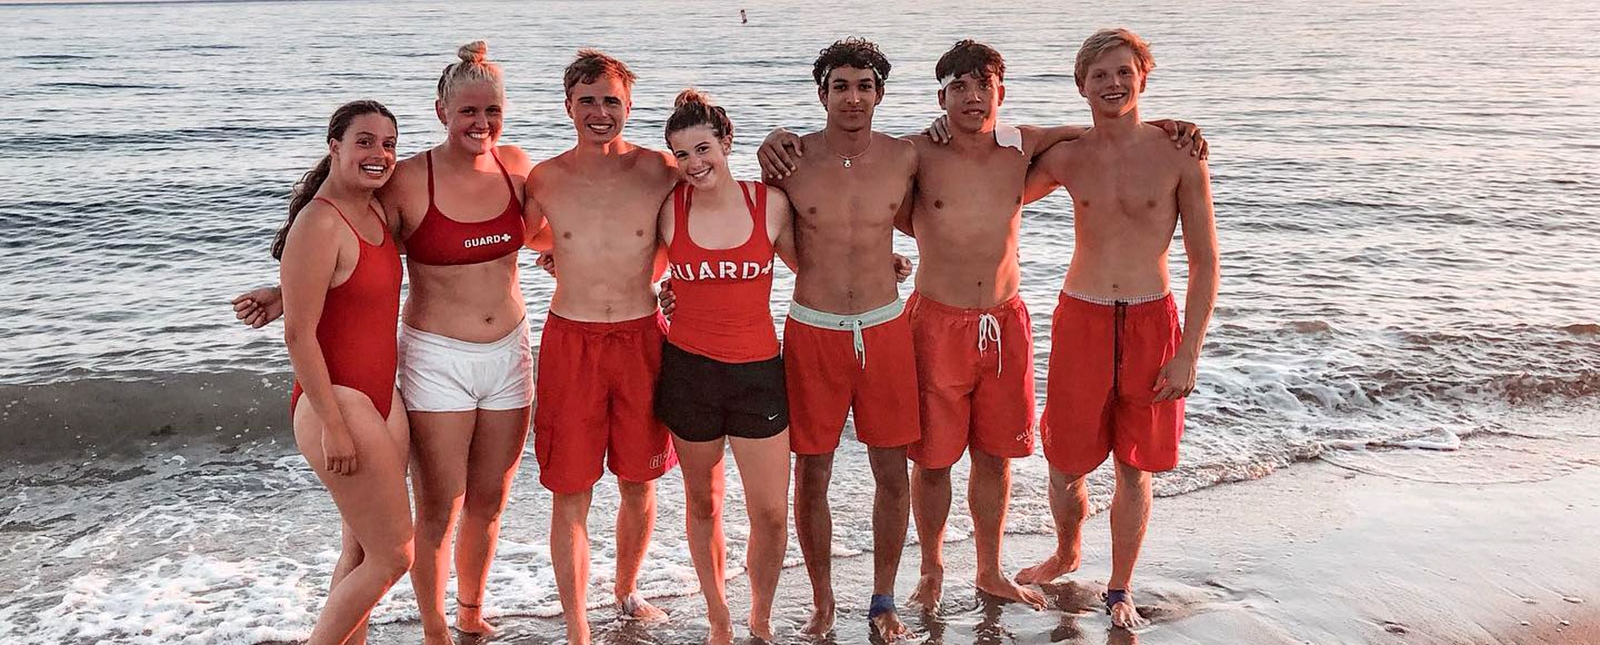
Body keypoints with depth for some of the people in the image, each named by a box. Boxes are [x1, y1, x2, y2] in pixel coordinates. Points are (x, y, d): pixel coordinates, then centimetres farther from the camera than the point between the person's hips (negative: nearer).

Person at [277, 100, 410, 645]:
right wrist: (332, 426, -20)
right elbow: (298, 334, -19)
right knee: (392, 557, -5)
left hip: (381, 399, 9)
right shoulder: (319, 223, -17)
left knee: (362, 550, 15)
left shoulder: (376, 211, 9)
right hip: (336, 403, -9)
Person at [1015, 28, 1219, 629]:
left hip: (1152, 322, -1)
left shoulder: (1179, 155, -6)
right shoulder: (1065, 156, 1)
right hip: (1080, 320, 1)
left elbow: (1205, 261, -3)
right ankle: (1065, 555, 39)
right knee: (1066, 464, 9)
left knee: (1134, 469, 9)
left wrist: (1188, 354, -8)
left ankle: (1120, 591, 27)